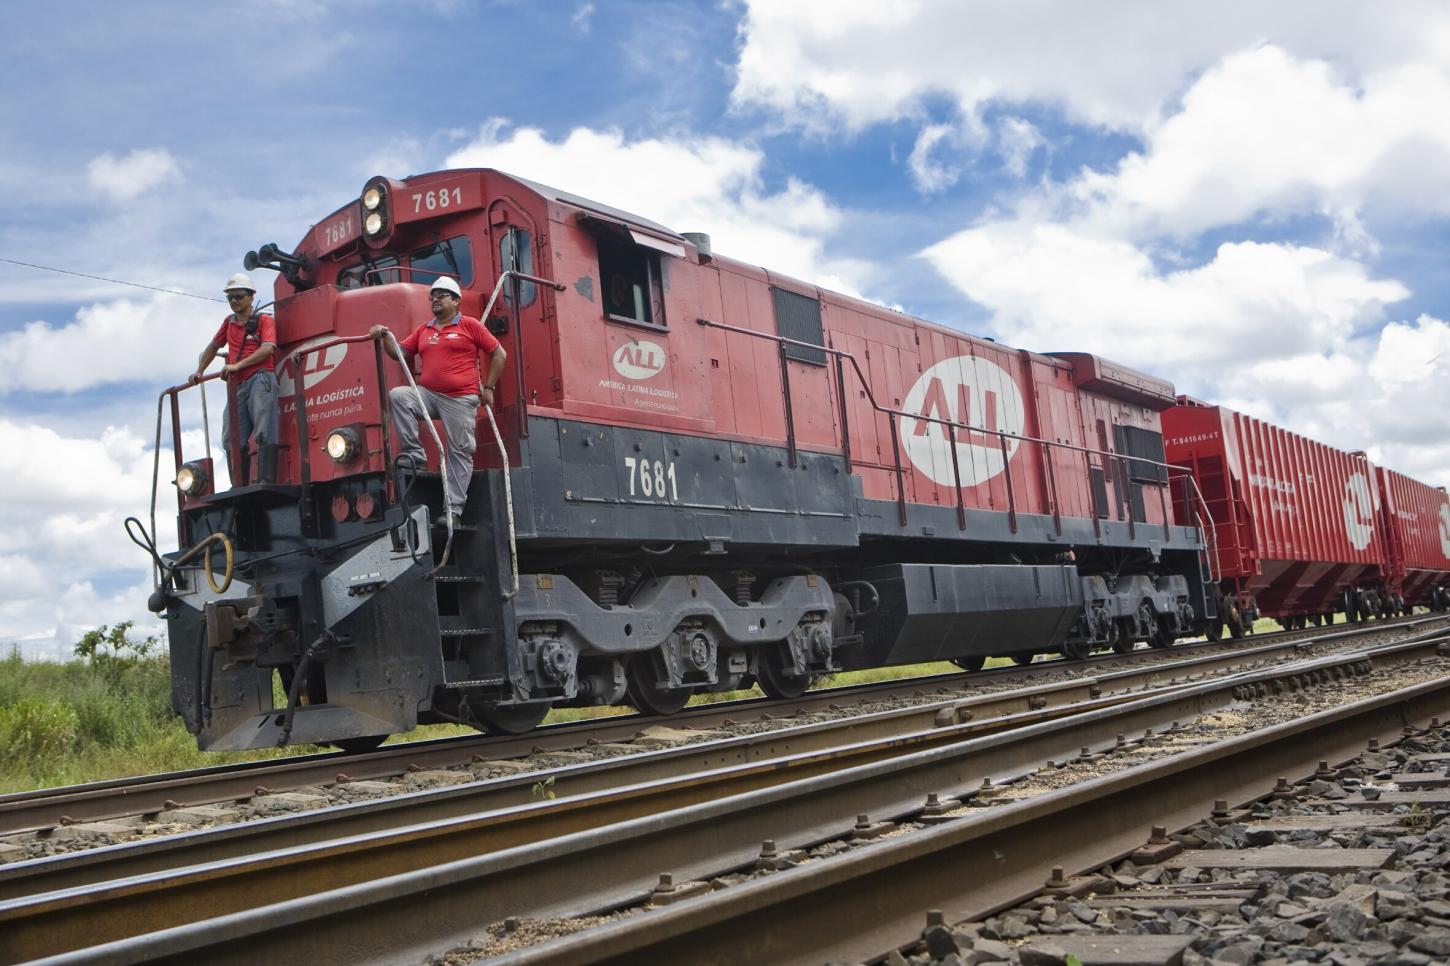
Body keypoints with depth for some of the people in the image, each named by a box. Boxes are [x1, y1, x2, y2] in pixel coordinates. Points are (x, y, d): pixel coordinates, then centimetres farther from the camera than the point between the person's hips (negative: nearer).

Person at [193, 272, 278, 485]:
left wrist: (237, 365, -18)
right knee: (233, 441, -2)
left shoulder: (264, 320, 7)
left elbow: (268, 348, -10)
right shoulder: (229, 322, 25)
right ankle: (240, 489, -3)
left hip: (260, 378, -7)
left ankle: (266, 483, -28)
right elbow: (213, 347, 36)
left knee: (264, 433, -19)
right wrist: (199, 372, 21)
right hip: (237, 386, 7)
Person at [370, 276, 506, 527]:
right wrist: (384, 338, -7)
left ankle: (453, 510, 2)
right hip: (428, 394, 4)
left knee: (460, 453, -3)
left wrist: (488, 387, -1)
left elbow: (499, 354, 3)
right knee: (398, 395, -22)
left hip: (461, 400, -4)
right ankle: (413, 453, -13)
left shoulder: (469, 325, 2)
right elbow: (401, 353, 12)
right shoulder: (423, 331, 15)